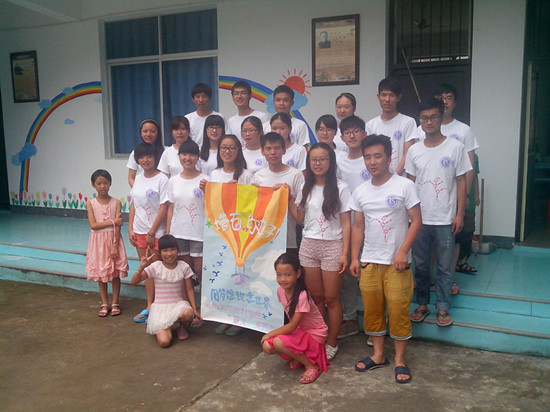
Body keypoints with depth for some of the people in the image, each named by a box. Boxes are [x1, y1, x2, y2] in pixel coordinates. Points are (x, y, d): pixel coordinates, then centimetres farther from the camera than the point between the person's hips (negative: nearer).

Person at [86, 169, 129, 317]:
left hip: (113, 240, -1)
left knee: (115, 274, 5)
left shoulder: (116, 203, -3)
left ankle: (115, 304, 18)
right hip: (98, 241, 1)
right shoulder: (91, 203, -1)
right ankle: (105, 304, 20)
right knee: (100, 273, 8)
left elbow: (118, 226, -8)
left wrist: (114, 246, -14)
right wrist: (112, 222, -15)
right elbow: (93, 225, -10)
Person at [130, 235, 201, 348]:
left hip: (178, 304, 1)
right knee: (164, 342, -20)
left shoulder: (184, 267, -1)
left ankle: (182, 328, 3)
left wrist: (195, 309, -5)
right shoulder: (155, 267, -6)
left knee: (188, 313, -37)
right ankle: (166, 327, 19)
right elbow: (134, 282, -8)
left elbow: (189, 290, 2)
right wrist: (141, 267, -24)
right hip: (160, 307, -1)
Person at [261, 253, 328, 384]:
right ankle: (299, 357, 9)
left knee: (278, 342, -30)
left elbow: (292, 326, -25)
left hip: (314, 334, -7)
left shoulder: (302, 296, -30)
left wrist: (270, 334, -16)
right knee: (267, 346, -15)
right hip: (298, 330, 7)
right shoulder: (281, 290, -7)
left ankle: (312, 366, -10)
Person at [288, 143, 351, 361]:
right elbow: (299, 218, 12)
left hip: (332, 246, -4)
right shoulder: (306, 187, 9)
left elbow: (346, 223, -6)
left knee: (331, 299, 4)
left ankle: (331, 343, 18)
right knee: (315, 298, 10)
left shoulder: (340, 188, -6)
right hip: (308, 246, 4)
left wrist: (345, 253, -12)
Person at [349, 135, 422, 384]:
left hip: (397, 262, -4)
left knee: (398, 310, 1)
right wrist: (354, 258, 6)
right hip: (369, 262, 4)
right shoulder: (360, 192, 6)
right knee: (372, 309, 11)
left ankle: (400, 360, 18)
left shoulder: (404, 186, -6)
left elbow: (416, 221, -7)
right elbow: (358, 227, 10)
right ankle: (378, 355, 28)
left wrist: (403, 252, -14)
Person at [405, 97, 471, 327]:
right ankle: (422, 305, 25)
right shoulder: (414, 150, 5)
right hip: (419, 218, 3)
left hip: (445, 220, -2)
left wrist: (460, 215, -5)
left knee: (444, 267, 6)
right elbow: (410, 183, 9)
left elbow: (461, 182, -1)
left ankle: (443, 308, 19)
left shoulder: (455, 148, -3)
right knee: (420, 265, 11)